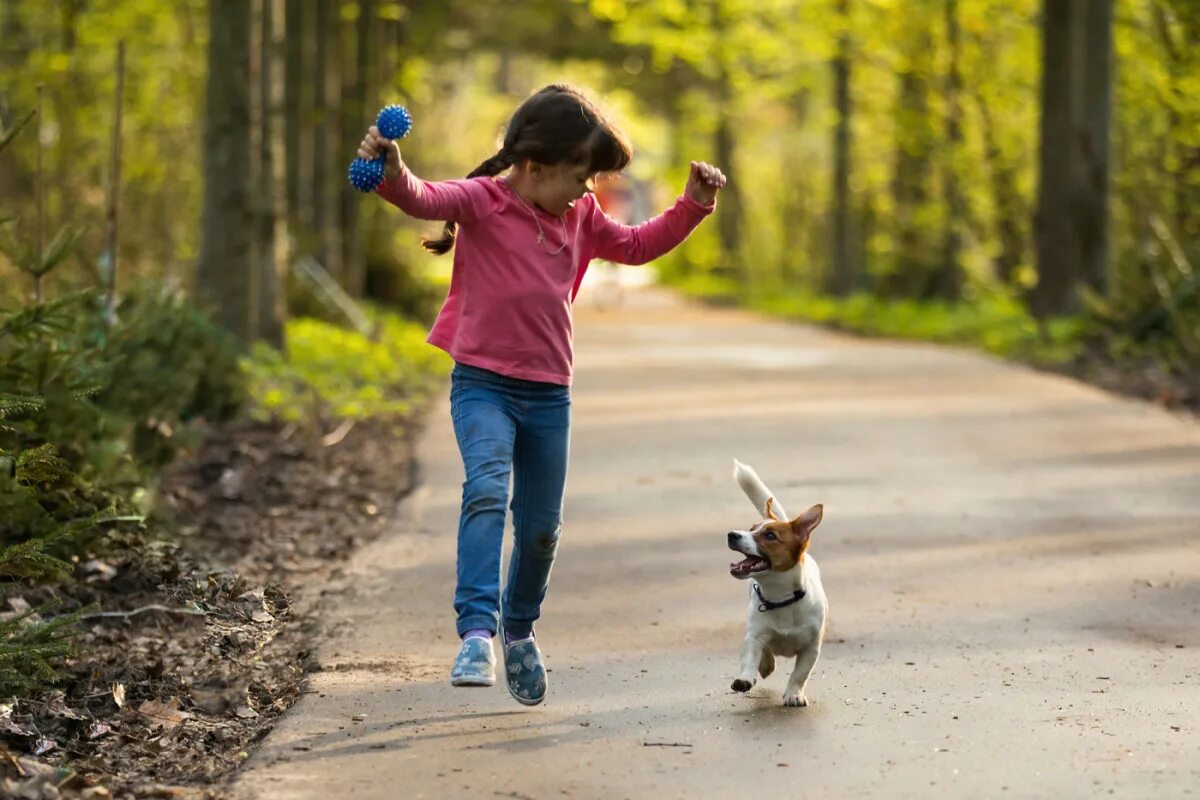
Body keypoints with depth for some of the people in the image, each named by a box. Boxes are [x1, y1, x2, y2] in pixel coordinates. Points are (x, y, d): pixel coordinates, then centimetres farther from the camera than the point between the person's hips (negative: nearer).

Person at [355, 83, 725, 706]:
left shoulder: (580, 217, 9)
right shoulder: (483, 201, -10)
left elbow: (637, 245, 26)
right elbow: (425, 200, -29)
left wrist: (694, 205, 16)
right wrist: (392, 173, -51)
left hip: (549, 393, 5)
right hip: (482, 383, -5)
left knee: (542, 527, 13)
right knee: (487, 490, -29)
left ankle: (519, 628, 38)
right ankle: (477, 630, -33)